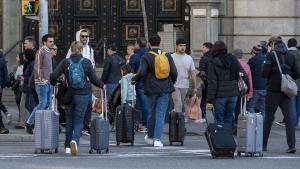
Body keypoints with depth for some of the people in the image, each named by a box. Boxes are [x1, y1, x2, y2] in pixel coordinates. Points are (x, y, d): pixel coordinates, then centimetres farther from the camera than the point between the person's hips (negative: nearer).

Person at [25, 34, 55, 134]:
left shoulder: (48, 52, 16)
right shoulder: (41, 52, -12)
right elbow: (37, 67, -17)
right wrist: (41, 80, -18)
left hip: (48, 82, 9)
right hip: (42, 83, -9)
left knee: (48, 104, 7)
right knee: (42, 104, -10)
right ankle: (29, 123, -2)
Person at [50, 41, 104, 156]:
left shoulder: (65, 62, -1)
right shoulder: (86, 62, -3)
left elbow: (53, 76, -5)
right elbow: (93, 78, -1)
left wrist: (54, 84, 16)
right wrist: (102, 85, 18)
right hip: (83, 94, -1)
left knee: (69, 120, 16)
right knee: (79, 121, 2)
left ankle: (68, 146, 19)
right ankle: (75, 140, -25)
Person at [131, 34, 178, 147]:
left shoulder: (146, 57, -6)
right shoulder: (167, 56, 3)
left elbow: (141, 73, -15)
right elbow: (174, 72, 1)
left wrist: (134, 79, 4)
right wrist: (172, 83, 19)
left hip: (151, 89, -1)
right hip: (165, 89, 1)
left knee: (152, 113, 14)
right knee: (161, 114, 0)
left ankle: (150, 137, 29)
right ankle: (157, 139, -9)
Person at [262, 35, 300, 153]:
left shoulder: (271, 55, -8)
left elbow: (265, 73, -12)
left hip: (273, 91, -3)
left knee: (268, 118, 7)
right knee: (289, 118, -1)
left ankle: (263, 145, 13)